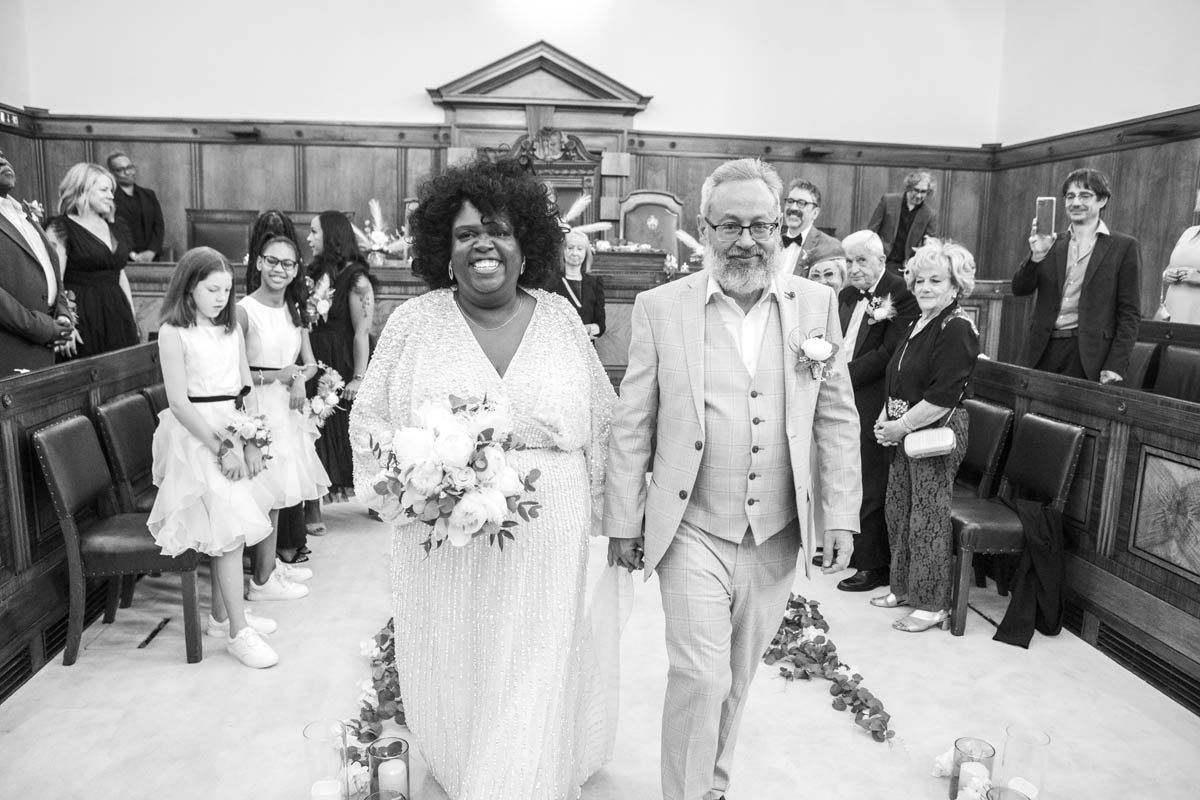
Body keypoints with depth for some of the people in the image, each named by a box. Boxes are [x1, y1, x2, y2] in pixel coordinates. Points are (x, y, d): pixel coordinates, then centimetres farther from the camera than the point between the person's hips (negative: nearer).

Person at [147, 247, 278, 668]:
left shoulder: (232, 329, 10)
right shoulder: (174, 333, -8)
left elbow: (246, 389, 10)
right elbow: (179, 402, -13)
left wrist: (251, 442, 0)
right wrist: (221, 448, -16)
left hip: (233, 430, 6)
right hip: (196, 435, -6)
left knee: (227, 527, 11)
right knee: (229, 526, -10)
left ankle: (222, 612, 27)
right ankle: (238, 632, -3)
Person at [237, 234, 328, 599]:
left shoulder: (294, 310, 9)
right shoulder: (244, 311, -12)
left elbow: (310, 363, 12)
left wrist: (300, 379, -8)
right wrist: (274, 376, -17)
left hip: (287, 407, 7)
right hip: (257, 408, -7)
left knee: (279, 490, 14)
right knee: (267, 492, -3)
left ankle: (272, 563, 29)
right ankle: (262, 580, 9)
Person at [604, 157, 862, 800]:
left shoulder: (816, 304, 1)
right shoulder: (660, 308, -6)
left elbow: (837, 419, 5)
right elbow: (631, 426, -3)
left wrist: (841, 515, 1)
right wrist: (623, 522, -2)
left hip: (777, 535, 3)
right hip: (693, 531, -3)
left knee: (735, 677, 19)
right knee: (700, 676, -4)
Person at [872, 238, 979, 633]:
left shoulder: (957, 329, -15)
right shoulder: (917, 325, 13)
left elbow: (943, 397, -21)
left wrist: (901, 426, -16)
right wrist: (885, 418, 5)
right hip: (904, 431, 9)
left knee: (928, 518, -1)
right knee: (898, 509, 14)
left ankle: (932, 605, 12)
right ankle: (905, 588, 30)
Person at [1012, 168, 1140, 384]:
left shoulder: (1123, 247, 5)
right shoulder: (1051, 244, 14)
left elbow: (1130, 314, 1)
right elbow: (1019, 289, 5)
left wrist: (1115, 366, -8)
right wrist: (1036, 255, -14)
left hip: (1087, 357, -3)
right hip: (1043, 350, 3)